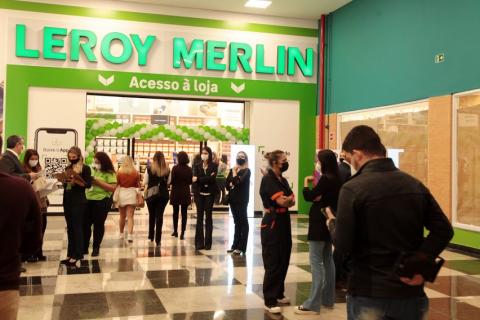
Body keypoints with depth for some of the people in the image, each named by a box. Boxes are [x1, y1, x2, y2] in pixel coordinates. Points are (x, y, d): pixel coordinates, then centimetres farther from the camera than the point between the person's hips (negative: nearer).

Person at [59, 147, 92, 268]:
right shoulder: (68, 168, 14)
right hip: (67, 200, 7)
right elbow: (66, 185, 19)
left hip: (78, 202, -7)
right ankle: (71, 254, 16)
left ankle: (78, 257, -6)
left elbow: (88, 184, -11)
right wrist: (63, 181, -2)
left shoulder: (85, 168, -5)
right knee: (70, 228, 10)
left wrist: (76, 181, -23)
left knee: (77, 228, -7)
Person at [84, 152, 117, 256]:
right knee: (86, 223, 6)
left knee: (98, 224, 4)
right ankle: (84, 247, 16)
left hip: (102, 201, -6)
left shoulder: (109, 173, -6)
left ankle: (96, 248, 16)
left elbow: (113, 188, -15)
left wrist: (98, 182, -19)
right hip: (89, 200, 6)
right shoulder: (93, 171, 13)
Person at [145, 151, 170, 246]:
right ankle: (158, 239, 0)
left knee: (152, 215, 16)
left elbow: (145, 182, -3)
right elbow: (168, 182, 6)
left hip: (151, 194, -1)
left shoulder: (150, 168, -9)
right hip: (163, 194, 1)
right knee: (159, 215, 4)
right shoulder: (167, 169, -3)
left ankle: (151, 236, 26)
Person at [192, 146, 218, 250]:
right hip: (199, 194, 2)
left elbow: (212, 179, -14)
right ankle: (199, 242, 7)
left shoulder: (214, 166, 0)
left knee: (208, 217, 3)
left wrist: (199, 179, -14)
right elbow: (195, 179, -6)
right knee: (199, 218, 3)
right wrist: (207, 179, -17)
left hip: (209, 194, -2)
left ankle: (208, 243, 8)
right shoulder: (197, 166, 7)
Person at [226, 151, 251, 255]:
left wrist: (234, 172, -7)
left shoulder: (246, 171, -5)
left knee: (243, 222, -2)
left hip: (242, 199, -6)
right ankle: (235, 245, 17)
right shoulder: (232, 170, 13)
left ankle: (241, 247, -1)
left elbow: (238, 181, -18)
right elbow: (227, 183, 8)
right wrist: (231, 184, -12)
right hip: (233, 198, 6)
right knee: (237, 222, 12)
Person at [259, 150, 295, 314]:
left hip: (284, 222, 8)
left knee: (283, 261, 13)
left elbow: (291, 202, 6)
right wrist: (290, 198, -2)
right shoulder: (268, 179, -13)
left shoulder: (283, 180, 14)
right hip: (272, 224, -8)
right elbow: (282, 201, -20)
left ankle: (279, 294, 27)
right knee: (273, 263, -4)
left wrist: (288, 199, -14)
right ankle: (270, 301, 3)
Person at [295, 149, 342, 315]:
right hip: (328, 222, 10)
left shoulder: (326, 179, -18)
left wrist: (306, 183, 0)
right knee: (327, 260, 15)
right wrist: (317, 194, -5)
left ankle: (313, 304, -6)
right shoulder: (335, 179, 10)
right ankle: (328, 299, 24)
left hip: (320, 224, -10)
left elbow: (309, 196, -15)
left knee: (316, 262, -8)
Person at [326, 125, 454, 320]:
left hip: (368, 295, -4)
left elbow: (343, 245, -15)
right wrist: (420, 265, -5)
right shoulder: (415, 184, 3)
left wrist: (332, 223, 4)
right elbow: (443, 230, -2)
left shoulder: (353, 189, -13)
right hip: (411, 293, 4)